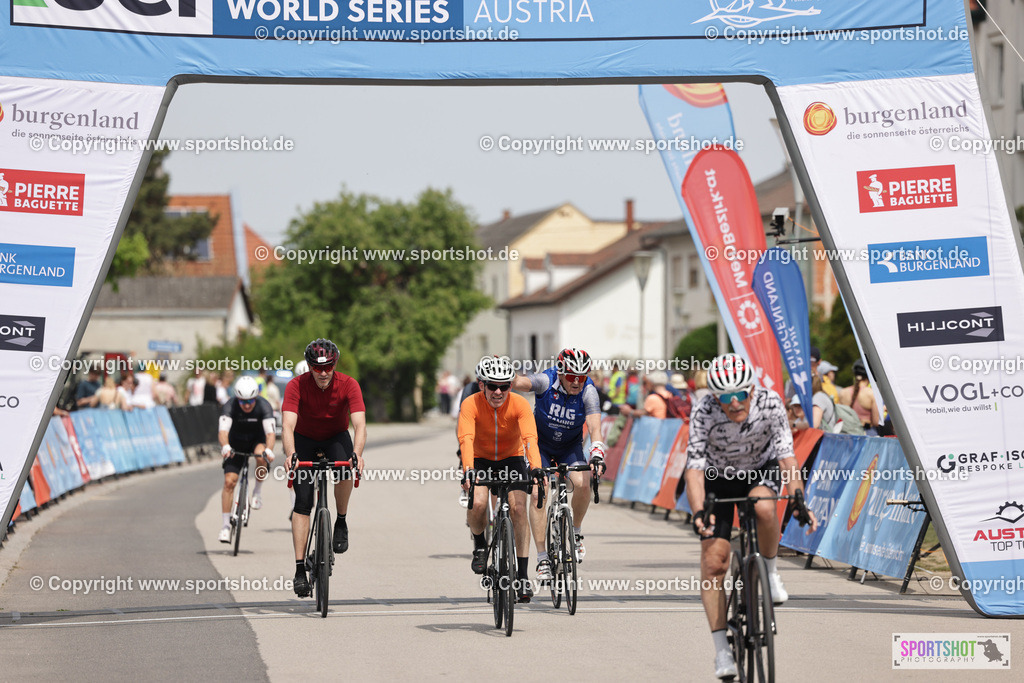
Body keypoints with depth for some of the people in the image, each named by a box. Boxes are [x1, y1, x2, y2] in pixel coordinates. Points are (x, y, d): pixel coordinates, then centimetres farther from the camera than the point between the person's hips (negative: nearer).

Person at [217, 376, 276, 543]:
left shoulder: (263, 406, -27)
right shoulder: (230, 407, -27)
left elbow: (270, 433, -36)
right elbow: (223, 431, -39)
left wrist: (269, 450, -56)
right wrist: (225, 447, -61)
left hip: (257, 440, -1)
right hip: (236, 443, 1)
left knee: (261, 457, -36)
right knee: (229, 481, -12)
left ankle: (258, 490, -9)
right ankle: (226, 524, -3)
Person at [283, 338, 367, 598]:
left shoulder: (348, 385, -24)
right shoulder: (297, 385, -25)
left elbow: (359, 424, -33)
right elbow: (288, 425, -35)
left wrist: (357, 454, -51)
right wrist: (291, 455, -53)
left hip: (336, 437, 0)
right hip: (305, 439, 0)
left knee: (345, 471, -34)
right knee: (302, 503, -12)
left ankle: (341, 521, -7)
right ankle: (300, 569, -9)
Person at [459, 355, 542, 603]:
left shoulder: (520, 405, -24)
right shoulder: (471, 405, -26)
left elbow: (530, 438, -36)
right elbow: (466, 439, -38)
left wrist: (536, 468, -53)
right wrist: (468, 471, -56)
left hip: (512, 459, 0)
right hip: (481, 459, 0)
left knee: (518, 508, -18)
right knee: (477, 504, -27)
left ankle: (522, 575, -11)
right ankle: (479, 544, 5)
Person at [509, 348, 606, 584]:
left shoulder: (588, 391, -23)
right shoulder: (546, 381, -24)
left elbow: (594, 425, -34)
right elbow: (520, 382, -43)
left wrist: (597, 452, -51)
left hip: (570, 446, 1)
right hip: (541, 444, -1)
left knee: (583, 484, -25)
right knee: (538, 493, -19)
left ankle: (576, 531, 2)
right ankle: (542, 558, -13)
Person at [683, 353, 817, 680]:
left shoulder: (770, 403, -28)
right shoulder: (704, 412, -31)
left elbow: (787, 457, -30)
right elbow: (694, 467, -33)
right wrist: (698, 513, -47)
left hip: (761, 468, 0)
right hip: (719, 477, 0)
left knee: (763, 507, -35)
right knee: (713, 561, -11)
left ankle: (770, 570, -6)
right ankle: (721, 650, -4)